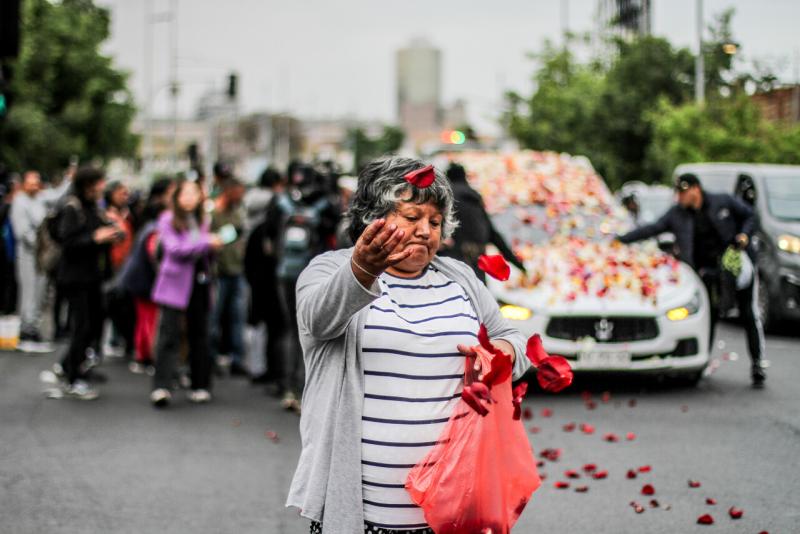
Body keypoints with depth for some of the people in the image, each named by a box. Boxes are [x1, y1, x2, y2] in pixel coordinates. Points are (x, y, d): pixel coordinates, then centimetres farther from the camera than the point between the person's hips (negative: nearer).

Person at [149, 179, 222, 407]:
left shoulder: (202, 221, 13)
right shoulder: (168, 220, -2)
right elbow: (175, 248, -13)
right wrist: (206, 243, -16)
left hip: (199, 283, 5)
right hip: (175, 284, -5)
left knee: (199, 335, 8)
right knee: (169, 335, -10)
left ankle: (200, 386, 15)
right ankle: (161, 387, -13)